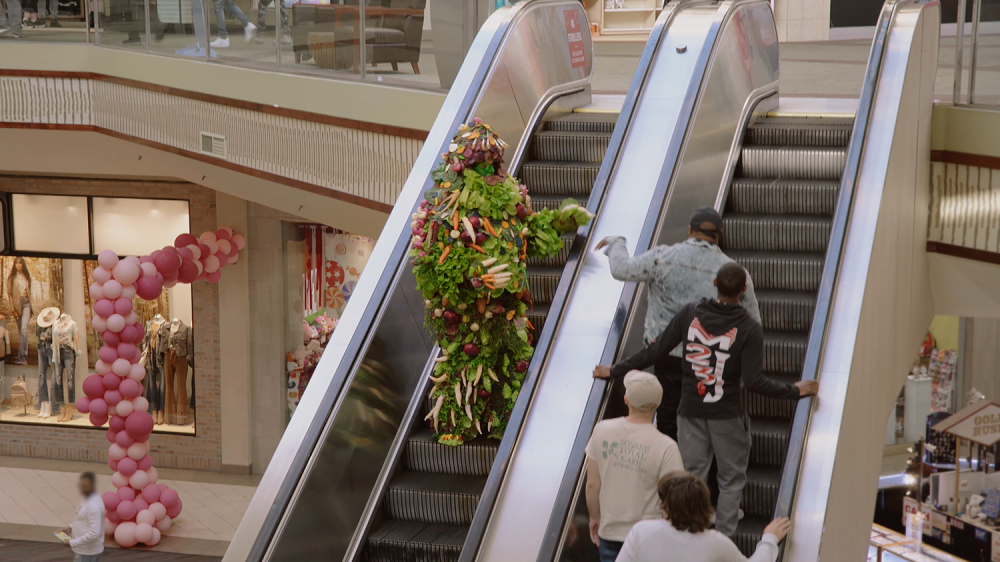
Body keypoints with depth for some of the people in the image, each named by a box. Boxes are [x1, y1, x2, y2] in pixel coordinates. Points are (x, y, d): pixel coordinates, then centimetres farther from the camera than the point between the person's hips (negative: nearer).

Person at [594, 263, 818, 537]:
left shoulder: (689, 313, -7)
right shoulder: (749, 329, -15)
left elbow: (654, 352, -5)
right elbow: (753, 381, -18)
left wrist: (615, 371, 6)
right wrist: (795, 391, -6)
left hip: (690, 412, 3)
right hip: (727, 416, -3)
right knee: (731, 480, 12)